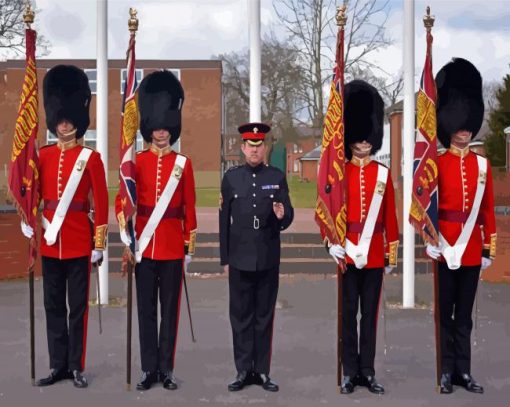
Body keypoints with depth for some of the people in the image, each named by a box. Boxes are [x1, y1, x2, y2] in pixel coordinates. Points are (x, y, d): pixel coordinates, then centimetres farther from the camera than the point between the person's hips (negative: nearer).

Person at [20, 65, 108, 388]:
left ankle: (77, 367, 14)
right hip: (50, 240, 4)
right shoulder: (43, 156, 7)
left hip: (79, 242, -4)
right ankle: (58, 365, 21)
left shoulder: (91, 158, -3)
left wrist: (99, 243, -7)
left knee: (78, 306, 4)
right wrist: (28, 222, -1)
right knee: (54, 306, 10)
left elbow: (101, 203, -5)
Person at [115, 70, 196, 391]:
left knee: (170, 308, 6)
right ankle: (150, 369, 16)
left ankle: (167, 369, 16)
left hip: (173, 244, 0)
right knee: (146, 308, 6)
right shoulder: (137, 161, 4)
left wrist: (191, 245, 2)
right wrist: (124, 226, -19)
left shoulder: (183, 163, 4)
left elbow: (190, 207, 4)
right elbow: (123, 197, -3)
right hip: (145, 242, 1)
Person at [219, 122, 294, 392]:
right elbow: (224, 221, 3)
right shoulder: (231, 177, 3)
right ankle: (243, 371, 16)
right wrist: (224, 259, 2)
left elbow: (288, 217, 3)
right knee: (241, 316, 6)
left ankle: (262, 371, 16)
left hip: (268, 259, 0)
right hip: (240, 259, 0)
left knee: (265, 316, 7)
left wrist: (282, 216, -22)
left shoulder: (278, 177, 3)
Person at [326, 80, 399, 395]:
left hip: (374, 254, 2)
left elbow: (391, 217, 6)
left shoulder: (384, 174, 5)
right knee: (348, 314, 4)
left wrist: (392, 253, 4)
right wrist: (333, 244, -11)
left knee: (370, 314, 8)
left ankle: (368, 372, 16)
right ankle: (350, 372, 14)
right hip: (347, 253, -1)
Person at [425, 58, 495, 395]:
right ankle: (446, 371, 14)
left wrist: (489, 245, 7)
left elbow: (488, 209, 10)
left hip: (472, 248, 4)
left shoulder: (482, 164, 9)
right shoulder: (436, 164, -3)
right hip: (445, 246, -4)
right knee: (444, 312, 5)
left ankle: (464, 371, 19)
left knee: (464, 314, 11)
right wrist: (431, 241, -15)